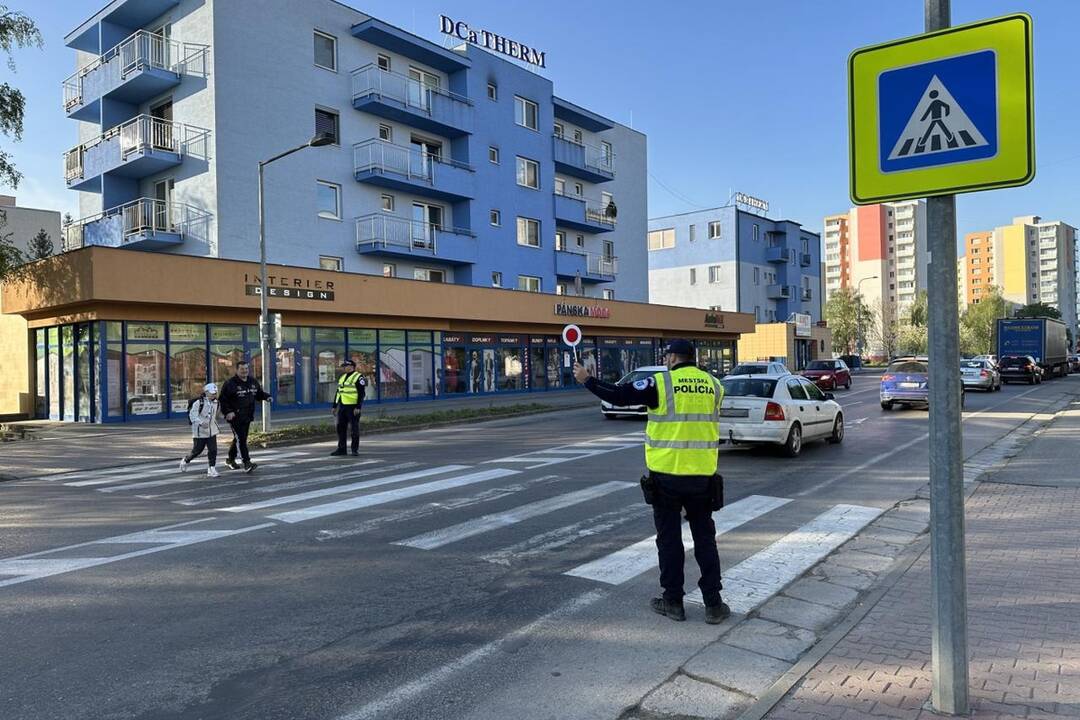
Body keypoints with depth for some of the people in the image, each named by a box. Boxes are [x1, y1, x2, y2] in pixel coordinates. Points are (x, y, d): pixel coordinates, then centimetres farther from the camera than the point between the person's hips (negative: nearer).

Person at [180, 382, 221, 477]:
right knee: (197, 450, 6)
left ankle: (211, 468, 2)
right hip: (200, 431, -5)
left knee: (213, 450, -5)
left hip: (212, 431, 5)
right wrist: (201, 423, -31)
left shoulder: (215, 402, 7)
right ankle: (185, 461, 33)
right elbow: (192, 415, -19)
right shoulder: (198, 402, -14)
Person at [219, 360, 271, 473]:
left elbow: (259, 393, 22)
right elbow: (223, 399, -8)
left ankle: (230, 459, 34)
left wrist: (266, 396, 1)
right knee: (240, 439, -12)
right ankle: (247, 463, -14)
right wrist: (227, 412, -19)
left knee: (239, 439, 17)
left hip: (247, 417, 7)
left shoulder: (253, 382, 10)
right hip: (235, 417, -7)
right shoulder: (230, 383, -10)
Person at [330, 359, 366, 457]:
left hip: (353, 407, -8)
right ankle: (341, 449, 16)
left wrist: (358, 407, -20)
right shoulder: (342, 377, 16)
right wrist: (334, 406, 17)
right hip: (342, 407, 8)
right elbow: (338, 392, 21)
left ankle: (355, 449, 6)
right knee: (340, 428, 8)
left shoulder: (358, 377, -8)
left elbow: (362, 393, -13)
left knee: (354, 428, -2)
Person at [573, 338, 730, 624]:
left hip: (666, 475, -3)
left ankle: (673, 601, 18)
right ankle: (713, 604, 16)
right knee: (705, 538, 13)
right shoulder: (713, 385, 3)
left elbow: (618, 395, -8)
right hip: (702, 475, 4)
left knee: (669, 538, 9)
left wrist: (587, 380, 5)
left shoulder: (662, 383, -10)